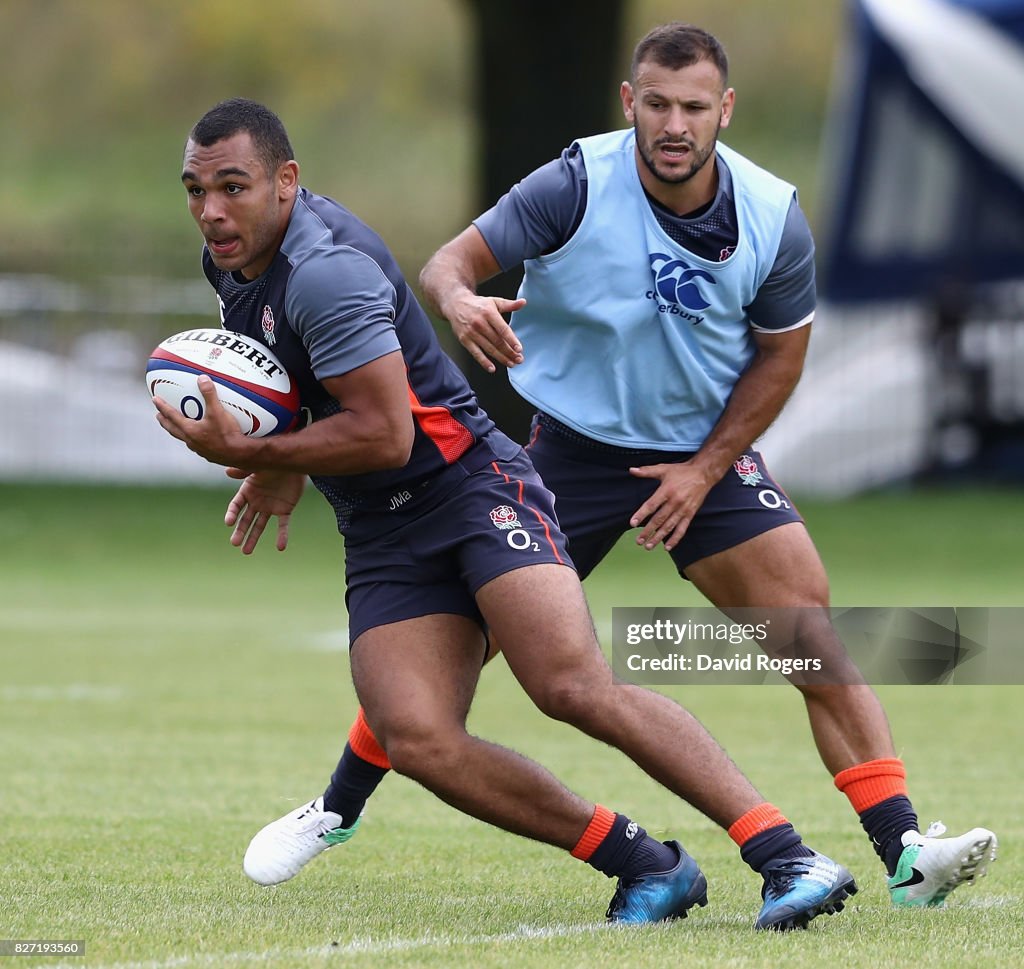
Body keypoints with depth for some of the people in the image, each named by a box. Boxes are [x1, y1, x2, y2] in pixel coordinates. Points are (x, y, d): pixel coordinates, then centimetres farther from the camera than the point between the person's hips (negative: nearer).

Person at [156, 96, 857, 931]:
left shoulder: (324, 272, -20)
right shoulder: (235, 254, 10)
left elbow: (384, 436, -22)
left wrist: (246, 453, -16)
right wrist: (283, 464, 21)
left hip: (470, 481, -8)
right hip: (382, 539, 8)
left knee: (575, 687, -25)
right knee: (416, 740, -15)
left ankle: (789, 859, -24)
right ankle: (644, 867, -6)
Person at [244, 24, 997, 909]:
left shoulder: (774, 219, -13)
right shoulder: (575, 187, -18)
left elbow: (780, 355, 0)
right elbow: (452, 261, -17)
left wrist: (704, 470, -8)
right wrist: (458, 299, -41)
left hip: (708, 451, 1)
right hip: (574, 444, -1)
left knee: (808, 621, -15)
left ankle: (905, 852, -16)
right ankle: (336, 812, 22)